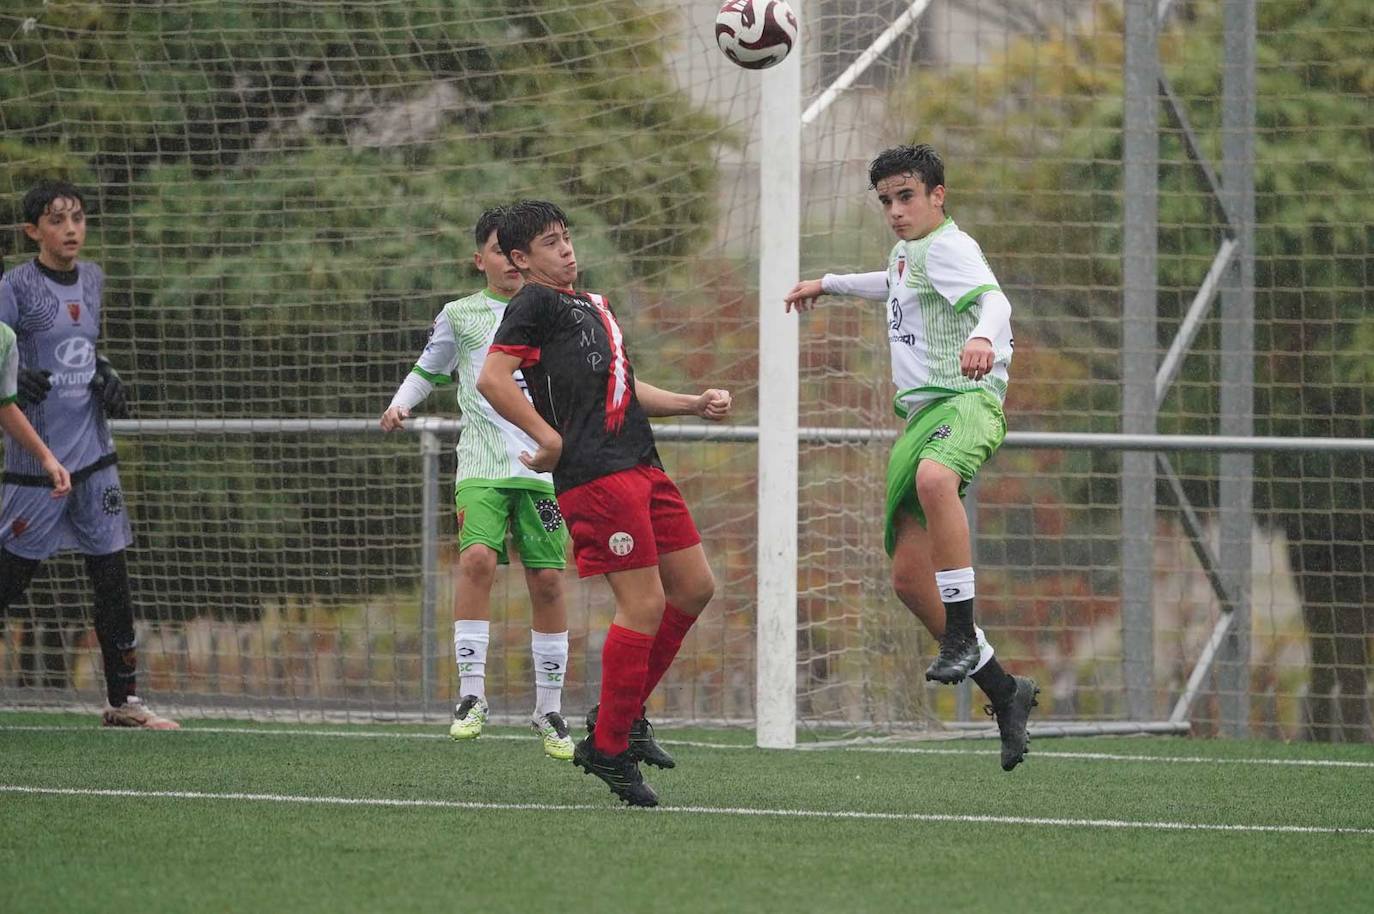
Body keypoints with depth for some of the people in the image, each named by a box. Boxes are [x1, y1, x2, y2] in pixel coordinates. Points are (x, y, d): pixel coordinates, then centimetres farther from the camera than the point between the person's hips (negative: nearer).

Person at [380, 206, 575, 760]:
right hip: (482, 463, -1)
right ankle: (471, 695, -19)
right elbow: (428, 371, 24)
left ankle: (549, 710, 11)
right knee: (477, 558, -23)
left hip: (543, 462, 1)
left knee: (547, 580, -1)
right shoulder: (460, 316, 11)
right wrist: (401, 404, 9)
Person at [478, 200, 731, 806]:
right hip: (595, 476, -9)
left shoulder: (588, 303, 25)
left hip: (639, 465, 9)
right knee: (645, 604, -11)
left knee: (694, 586, 10)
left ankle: (623, 713, 20)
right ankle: (608, 748, -3)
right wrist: (549, 439, -15)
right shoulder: (536, 303, -2)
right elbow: (492, 379, -14)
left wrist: (694, 405, 25)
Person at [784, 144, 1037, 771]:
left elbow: (992, 298, -29)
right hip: (920, 415, 10)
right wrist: (829, 284, 56)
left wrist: (982, 336, -51)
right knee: (910, 578, 4)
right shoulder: (907, 252, 21)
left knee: (933, 479, -44)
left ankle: (962, 637, -41)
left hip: (964, 401, -10)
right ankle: (1003, 693, 15)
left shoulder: (949, 247, -8)